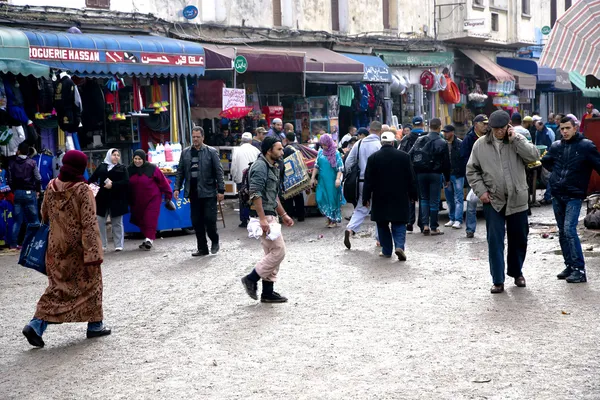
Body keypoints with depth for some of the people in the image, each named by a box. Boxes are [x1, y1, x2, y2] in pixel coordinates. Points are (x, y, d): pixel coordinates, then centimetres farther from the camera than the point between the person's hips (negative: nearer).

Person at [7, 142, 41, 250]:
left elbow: (10, 180, 3)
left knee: (17, 220, 8)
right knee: (34, 219, 4)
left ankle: (13, 244, 7)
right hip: (30, 193, -2)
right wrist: (38, 191, 8)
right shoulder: (32, 163, -4)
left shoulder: (12, 163, 2)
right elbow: (38, 178, -6)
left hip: (17, 193, 2)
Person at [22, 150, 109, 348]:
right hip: (78, 248, -5)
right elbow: (89, 224, -20)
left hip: (56, 246, 5)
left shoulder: (51, 187, 0)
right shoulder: (82, 190, -17)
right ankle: (95, 325, 22)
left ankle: (36, 324, -1)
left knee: (57, 287, 13)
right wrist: (93, 253, -20)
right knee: (90, 283, 13)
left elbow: (44, 215, 13)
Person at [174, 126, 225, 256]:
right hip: (193, 193, 4)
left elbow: (218, 172, -3)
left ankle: (214, 241, 19)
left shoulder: (211, 152, -1)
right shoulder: (185, 152, 10)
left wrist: (221, 190, -8)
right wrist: (177, 188, 2)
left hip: (208, 192, -4)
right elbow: (180, 172, 12)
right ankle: (202, 248, 14)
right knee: (196, 222, 5)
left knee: (210, 219, -6)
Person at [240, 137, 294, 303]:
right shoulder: (260, 166, -14)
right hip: (263, 216, -10)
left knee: (272, 253, 11)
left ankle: (267, 292, 15)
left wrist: (283, 215, 23)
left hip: (271, 216, 10)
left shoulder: (273, 167, 17)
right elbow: (255, 194, -22)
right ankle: (251, 279, -1)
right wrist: (262, 219, -26)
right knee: (278, 251, -11)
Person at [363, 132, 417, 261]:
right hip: (400, 198, 0)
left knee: (382, 225, 12)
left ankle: (387, 250, 15)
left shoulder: (373, 158, -4)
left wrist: (366, 198, 3)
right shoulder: (404, 156, -3)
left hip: (380, 198, 0)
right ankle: (399, 246, -15)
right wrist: (413, 195, 11)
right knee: (399, 223, 6)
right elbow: (411, 178, 2)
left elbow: (368, 180, -3)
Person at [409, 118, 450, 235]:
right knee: (434, 201, 3)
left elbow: (410, 156, 0)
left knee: (424, 199, 13)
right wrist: (447, 178, 6)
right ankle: (434, 228, 5)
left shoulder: (420, 140, 2)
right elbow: (446, 163, -3)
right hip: (435, 174, -3)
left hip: (421, 173, 3)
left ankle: (425, 225, 3)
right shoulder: (442, 143, -6)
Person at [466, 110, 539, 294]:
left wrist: (515, 139, -16)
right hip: (492, 201, -1)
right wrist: (481, 190, -4)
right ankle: (498, 281, 3)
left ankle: (516, 272, 33)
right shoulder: (480, 145, 1)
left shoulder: (518, 140, 0)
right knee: (495, 241, -3)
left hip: (517, 200, 1)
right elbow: (472, 171, 6)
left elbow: (534, 156, -14)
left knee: (519, 238, 13)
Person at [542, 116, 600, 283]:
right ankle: (570, 266, 20)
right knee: (562, 232, 10)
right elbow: (545, 162, 25)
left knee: (569, 230, -17)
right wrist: (557, 174, 12)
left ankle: (579, 269, -13)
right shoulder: (556, 146, 8)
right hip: (557, 195, 6)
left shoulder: (586, 146, -5)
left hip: (574, 196, -5)